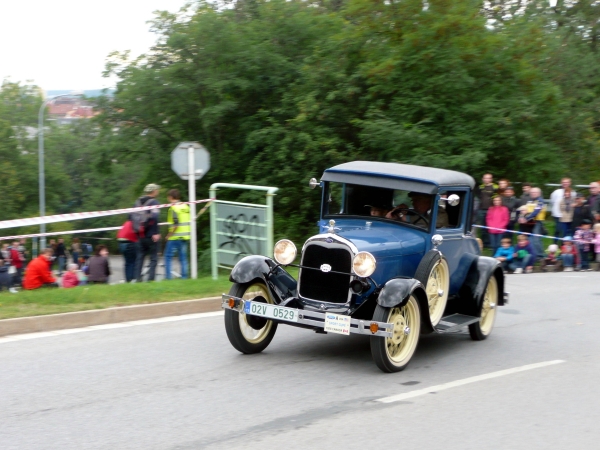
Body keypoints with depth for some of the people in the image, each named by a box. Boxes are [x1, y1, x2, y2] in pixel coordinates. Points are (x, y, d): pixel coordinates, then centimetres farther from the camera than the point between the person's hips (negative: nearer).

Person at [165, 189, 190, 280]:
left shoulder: (173, 208, -14)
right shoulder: (186, 206, 8)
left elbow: (176, 224, -21)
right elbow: (189, 220, 12)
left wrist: (169, 234, -12)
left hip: (175, 237, -7)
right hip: (185, 236, 7)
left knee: (168, 256, 1)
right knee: (183, 258, 11)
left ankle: (168, 276, -3)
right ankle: (184, 276, 9)